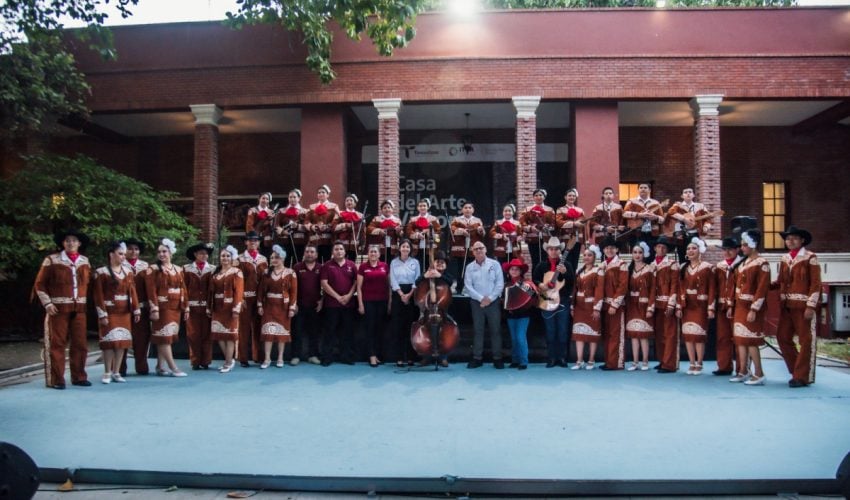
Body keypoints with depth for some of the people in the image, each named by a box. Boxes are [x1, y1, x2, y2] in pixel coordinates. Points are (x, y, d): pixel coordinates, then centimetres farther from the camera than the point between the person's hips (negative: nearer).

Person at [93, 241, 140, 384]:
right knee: (110, 341, -6)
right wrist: (102, 314, -14)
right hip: (110, 312, -5)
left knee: (123, 341, 3)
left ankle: (116, 372, 12)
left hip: (125, 312, 5)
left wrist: (136, 310, 3)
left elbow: (132, 292, 8)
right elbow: (98, 295, -8)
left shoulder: (127, 272, 10)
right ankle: (107, 373, 5)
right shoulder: (101, 272, -4)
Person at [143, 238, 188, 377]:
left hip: (176, 308, 6)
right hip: (162, 308, -6)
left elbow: (183, 290, 13)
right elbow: (151, 291, -9)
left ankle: (160, 367, 16)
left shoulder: (178, 270, 13)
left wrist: (186, 308, 9)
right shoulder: (153, 269, -2)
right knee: (165, 336, -6)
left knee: (169, 337, 8)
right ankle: (173, 368, -7)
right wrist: (154, 309, -17)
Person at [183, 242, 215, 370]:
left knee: (206, 334, 3)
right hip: (192, 306, 0)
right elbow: (184, 288, 1)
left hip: (207, 306, 1)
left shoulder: (211, 269, 5)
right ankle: (195, 361, 11)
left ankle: (205, 361, 12)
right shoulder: (187, 268, 4)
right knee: (193, 334, 2)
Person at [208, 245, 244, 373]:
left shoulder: (236, 272, -3)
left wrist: (236, 308, -18)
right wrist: (209, 308, 7)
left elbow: (239, 291, -11)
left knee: (230, 334, -1)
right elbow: (211, 292, 11)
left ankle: (228, 363, 6)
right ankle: (230, 359, 19)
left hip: (230, 307, -6)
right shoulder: (216, 273, 13)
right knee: (218, 334, 5)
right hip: (218, 308, 6)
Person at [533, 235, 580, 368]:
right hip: (547, 301, 1)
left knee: (563, 331, 2)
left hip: (563, 301, -1)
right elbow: (533, 279, 7)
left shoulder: (567, 264, 4)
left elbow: (573, 282, -5)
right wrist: (540, 285, -12)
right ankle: (551, 359, 10)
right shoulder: (541, 266, 7)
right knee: (550, 332, 5)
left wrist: (565, 272, -20)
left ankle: (562, 358, 10)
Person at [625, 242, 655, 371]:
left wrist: (650, 308, -14)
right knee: (633, 334, 4)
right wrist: (626, 305, 5)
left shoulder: (650, 269, -3)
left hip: (643, 305, -4)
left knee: (643, 334, -4)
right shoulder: (629, 269, 11)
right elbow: (627, 288, 11)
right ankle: (635, 362, 9)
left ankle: (645, 362, 7)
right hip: (631, 305, 4)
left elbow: (652, 290, -7)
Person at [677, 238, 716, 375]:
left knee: (699, 335, -6)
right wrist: (679, 307, 3)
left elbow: (712, 289, -6)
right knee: (687, 335, 3)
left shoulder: (707, 267, -2)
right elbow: (680, 289, 9)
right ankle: (692, 364, 11)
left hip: (700, 306, -4)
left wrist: (710, 308, -11)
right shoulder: (683, 268, 11)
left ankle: (699, 365, 4)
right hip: (686, 306, 5)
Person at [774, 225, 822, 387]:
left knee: (806, 340, 0)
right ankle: (798, 370, 23)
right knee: (783, 337, 8)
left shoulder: (810, 258, -4)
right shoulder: (784, 259, 13)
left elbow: (815, 284, -9)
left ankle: (803, 376, 7)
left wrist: (811, 306, -14)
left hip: (804, 305, -6)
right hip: (786, 306, 6)